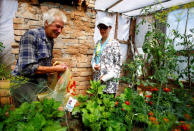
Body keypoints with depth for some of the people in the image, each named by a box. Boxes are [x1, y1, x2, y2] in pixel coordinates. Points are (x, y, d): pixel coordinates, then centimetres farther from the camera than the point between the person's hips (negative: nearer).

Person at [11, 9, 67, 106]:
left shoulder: (50, 40, 5)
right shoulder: (31, 36, -16)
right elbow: (27, 68, -22)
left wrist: (57, 67, 0)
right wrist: (55, 69, -20)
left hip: (41, 83, 7)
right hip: (24, 83, -6)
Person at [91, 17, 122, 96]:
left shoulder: (114, 43, -7)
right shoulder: (98, 42, 11)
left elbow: (118, 64, -8)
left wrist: (106, 77, -15)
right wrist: (94, 66, -4)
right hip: (97, 79, 5)